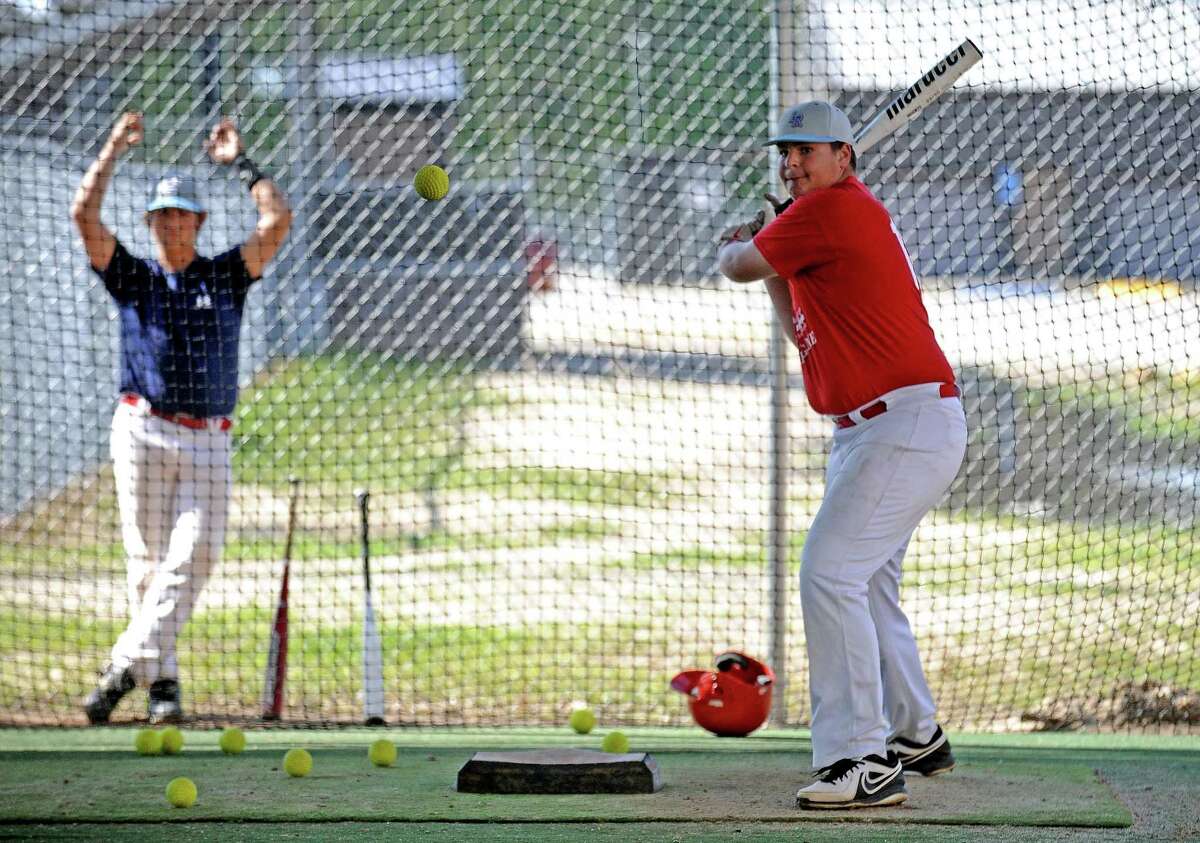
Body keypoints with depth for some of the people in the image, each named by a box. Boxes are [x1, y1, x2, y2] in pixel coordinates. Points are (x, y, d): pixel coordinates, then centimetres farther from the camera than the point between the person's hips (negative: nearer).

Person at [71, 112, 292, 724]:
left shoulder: (225, 276, 14)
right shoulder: (132, 276, 12)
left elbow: (277, 220, 6)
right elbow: (84, 215, 1)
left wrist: (238, 162, 10)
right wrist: (114, 151, 4)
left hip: (208, 443, 1)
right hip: (143, 432, -1)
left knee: (194, 555, -12)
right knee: (148, 559, -4)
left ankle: (126, 666, -12)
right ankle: (162, 679, -1)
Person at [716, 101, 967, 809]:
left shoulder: (833, 208, -13)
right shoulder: (844, 221, 18)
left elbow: (738, 267, -5)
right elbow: (806, 335, 27)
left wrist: (741, 246, 17)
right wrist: (776, 268, 20)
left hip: (906, 424, -11)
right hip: (872, 428, 11)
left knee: (830, 572, -19)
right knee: (866, 584, 23)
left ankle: (864, 762, -23)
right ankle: (917, 737, 39)